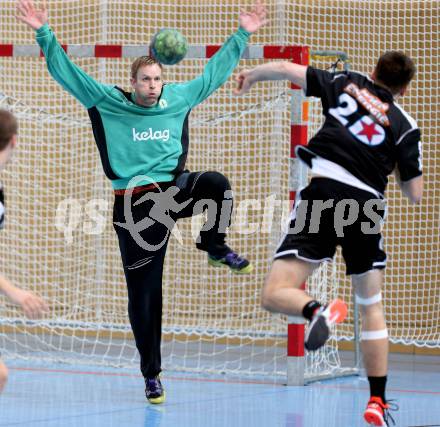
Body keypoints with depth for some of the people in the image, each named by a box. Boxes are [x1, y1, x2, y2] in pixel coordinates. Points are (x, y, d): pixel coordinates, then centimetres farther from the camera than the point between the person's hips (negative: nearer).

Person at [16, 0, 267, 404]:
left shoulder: (178, 99, 6)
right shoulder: (109, 102, -1)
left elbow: (215, 72, 14)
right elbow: (67, 72, -4)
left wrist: (242, 35, 13)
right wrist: (45, 34, -13)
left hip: (175, 188, 2)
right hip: (137, 205, -2)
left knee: (216, 183, -32)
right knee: (143, 295, 2)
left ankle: (215, 247, -4)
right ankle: (151, 374, 16)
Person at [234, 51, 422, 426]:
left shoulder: (346, 84, 13)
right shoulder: (405, 125, 12)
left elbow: (287, 69, 7)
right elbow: (415, 194, 12)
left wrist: (251, 75, 27)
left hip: (323, 192, -2)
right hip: (368, 206, 2)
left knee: (275, 295, -5)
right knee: (372, 307, 21)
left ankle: (317, 310, -39)